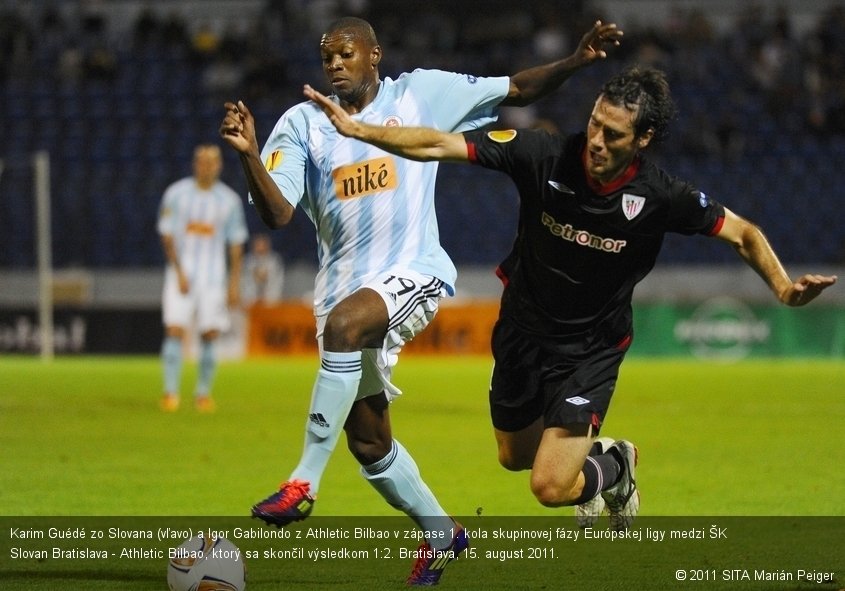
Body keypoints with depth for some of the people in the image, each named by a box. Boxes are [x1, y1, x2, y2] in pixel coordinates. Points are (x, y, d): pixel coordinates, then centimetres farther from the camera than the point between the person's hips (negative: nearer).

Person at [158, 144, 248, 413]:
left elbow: (236, 244, 8)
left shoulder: (229, 200, 5)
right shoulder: (176, 194, 0)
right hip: (181, 272, -1)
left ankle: (203, 392, 9)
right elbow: (167, 235, 0)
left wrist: (234, 283, 3)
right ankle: (170, 392, -9)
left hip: (213, 277, 1)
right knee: (175, 330, -11)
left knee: (210, 335, -2)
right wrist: (179, 271, -9)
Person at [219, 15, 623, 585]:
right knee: (368, 443, 10)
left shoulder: (421, 93, 1)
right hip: (344, 288, 5)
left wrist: (576, 61, -8)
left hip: (414, 272, -5)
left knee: (344, 322, -37)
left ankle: (305, 482, -35)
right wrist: (248, 154, -23)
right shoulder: (303, 121, 4)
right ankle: (440, 532, 33)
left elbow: (516, 90, 6)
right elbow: (278, 213, -7)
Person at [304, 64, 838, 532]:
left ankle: (613, 467, 22)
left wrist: (784, 287, -26)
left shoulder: (661, 196, -23)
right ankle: (591, 452, 52)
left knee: (551, 487, -12)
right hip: (523, 334, 3)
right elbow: (439, 145, -22)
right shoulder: (543, 155, -23)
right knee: (515, 457, 21)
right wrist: (358, 129, -31)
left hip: (591, 350, -3)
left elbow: (743, 234, -10)